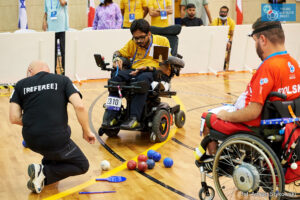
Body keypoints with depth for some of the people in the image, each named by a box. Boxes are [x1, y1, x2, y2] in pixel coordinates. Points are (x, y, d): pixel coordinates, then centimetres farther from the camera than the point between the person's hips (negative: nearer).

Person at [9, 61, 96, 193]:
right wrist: (87, 131, 2)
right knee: (82, 165, 19)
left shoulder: (21, 84, 9)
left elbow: (14, 118, 0)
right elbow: (79, 106, -10)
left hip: (31, 141, 5)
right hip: (56, 140, -5)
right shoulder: (63, 80, 4)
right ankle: (44, 173, -3)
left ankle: (48, 162, 25)